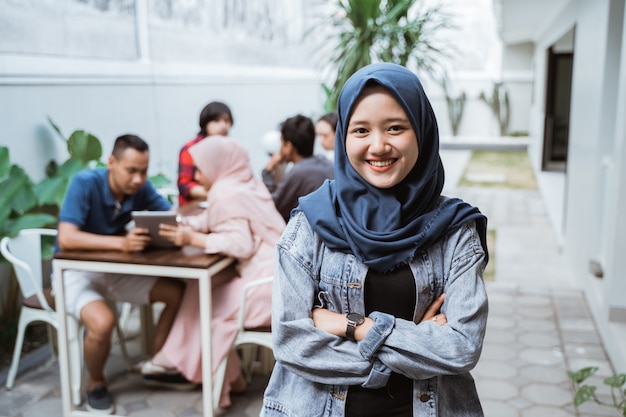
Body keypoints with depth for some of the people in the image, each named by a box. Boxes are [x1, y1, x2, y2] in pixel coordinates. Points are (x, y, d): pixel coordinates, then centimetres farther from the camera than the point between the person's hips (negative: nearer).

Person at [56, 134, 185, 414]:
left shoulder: (140, 188, -9)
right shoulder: (85, 183, -23)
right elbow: (66, 238, -33)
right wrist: (121, 242, -45)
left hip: (115, 270, 6)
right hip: (76, 272, -5)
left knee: (179, 293, -7)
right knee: (102, 321, -33)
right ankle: (95, 384, -1)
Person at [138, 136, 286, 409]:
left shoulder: (227, 194, -16)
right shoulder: (243, 185, 14)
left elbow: (241, 243, -24)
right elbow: (208, 220, 14)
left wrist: (192, 239, -20)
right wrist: (180, 225, -3)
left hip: (267, 282, -10)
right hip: (274, 274, 10)